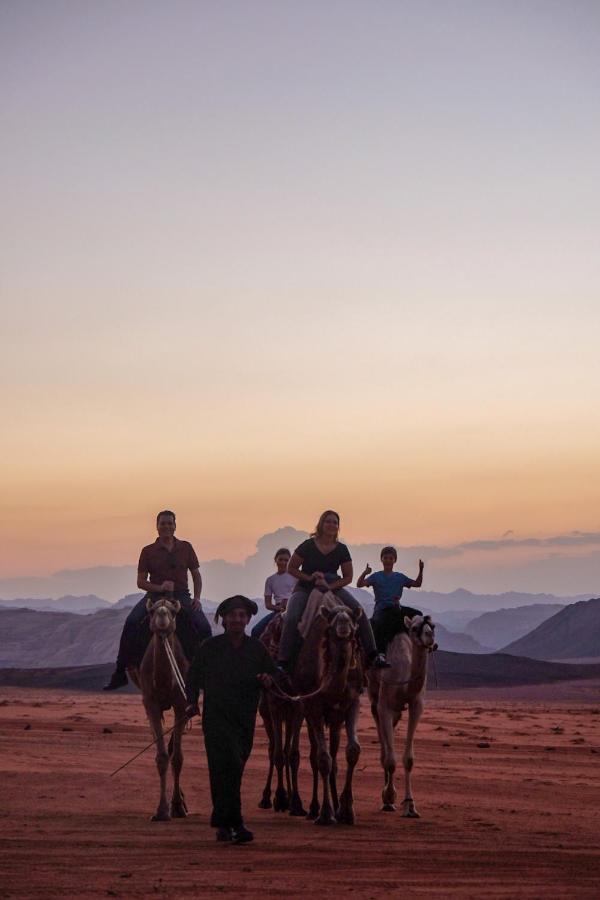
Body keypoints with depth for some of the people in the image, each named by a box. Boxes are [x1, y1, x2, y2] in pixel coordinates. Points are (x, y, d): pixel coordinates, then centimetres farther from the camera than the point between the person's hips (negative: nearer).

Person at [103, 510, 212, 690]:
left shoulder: (185, 547, 8)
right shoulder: (148, 551, 4)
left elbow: (196, 575, 14)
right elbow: (141, 582, 3)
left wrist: (197, 598, 0)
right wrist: (159, 587, -15)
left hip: (181, 595, 1)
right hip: (155, 594, -1)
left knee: (204, 627, -20)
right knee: (131, 623, -25)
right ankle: (120, 672, -19)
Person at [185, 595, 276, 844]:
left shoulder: (257, 649, 9)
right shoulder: (210, 648, 3)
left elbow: (273, 674, 16)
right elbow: (193, 677, 10)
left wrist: (267, 680, -7)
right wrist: (193, 702, -3)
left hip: (245, 719, 3)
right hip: (216, 717, -3)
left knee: (233, 771, 9)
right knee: (230, 766, -16)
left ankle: (222, 823, 21)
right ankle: (235, 824, -16)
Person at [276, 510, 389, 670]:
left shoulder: (341, 549, -2)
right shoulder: (308, 546, -8)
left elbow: (348, 577, 2)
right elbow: (291, 568, -1)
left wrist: (330, 585, -15)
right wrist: (309, 577, -16)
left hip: (333, 588, 2)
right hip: (305, 588, -2)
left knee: (359, 611, -18)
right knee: (291, 618, -29)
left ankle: (372, 656, -12)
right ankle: (283, 662, -24)